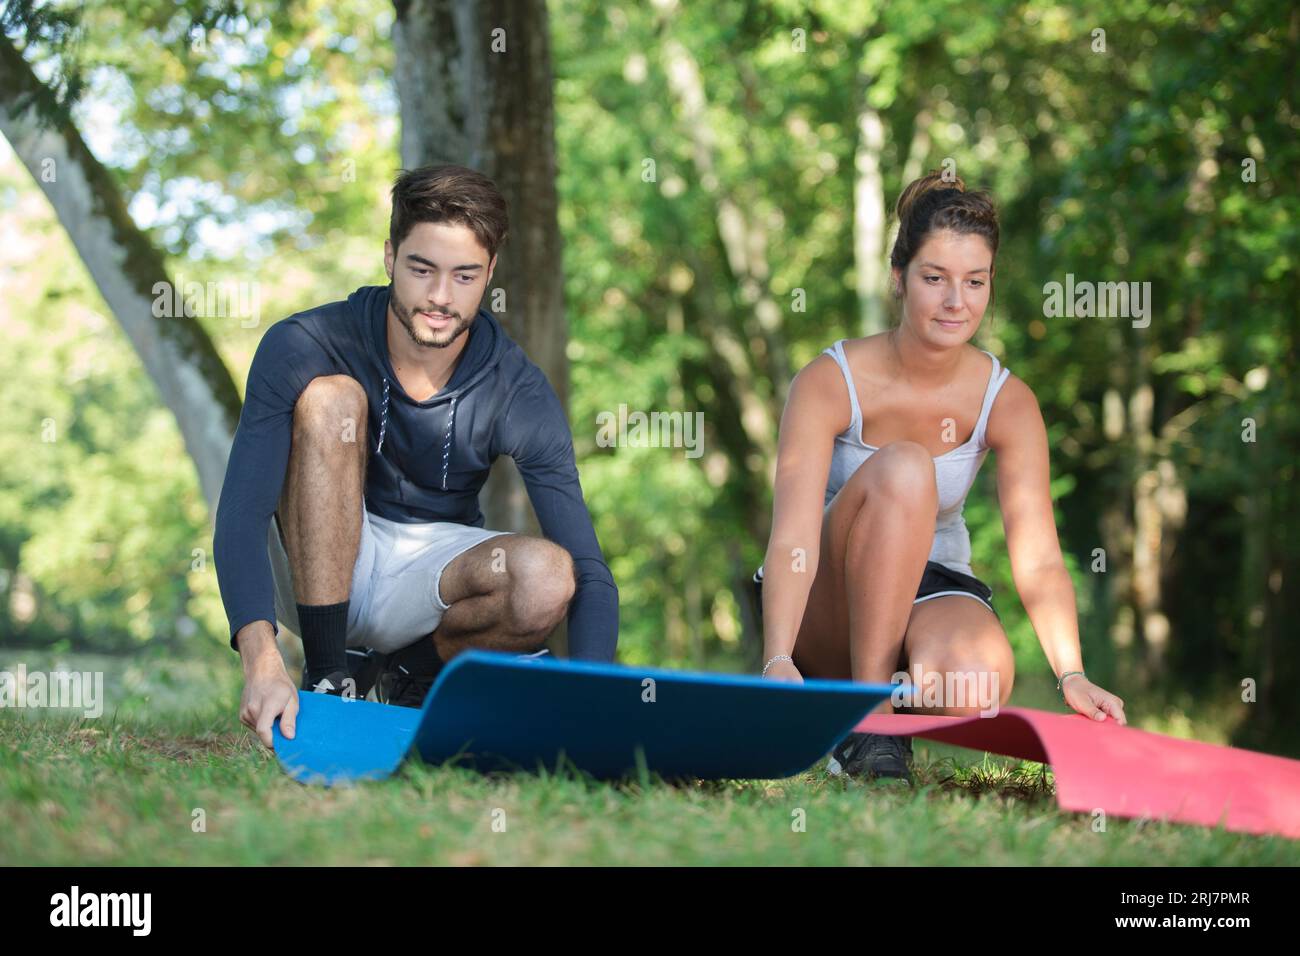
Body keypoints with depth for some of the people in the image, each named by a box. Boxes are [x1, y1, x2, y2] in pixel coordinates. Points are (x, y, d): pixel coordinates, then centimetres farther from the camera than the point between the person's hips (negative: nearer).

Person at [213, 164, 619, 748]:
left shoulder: (519, 395, -17)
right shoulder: (301, 348, -20)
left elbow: (590, 574, -22)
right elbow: (241, 514, -29)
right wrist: (262, 662, -46)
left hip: (430, 578, 1)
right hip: (317, 570, -1)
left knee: (548, 580, -32)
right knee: (330, 399, -28)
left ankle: (412, 672, 1)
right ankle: (326, 679, -23)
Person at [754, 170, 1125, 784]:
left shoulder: (1006, 402, -7)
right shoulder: (830, 382, -16)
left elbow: (1038, 557, -15)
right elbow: (792, 539, -27)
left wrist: (1072, 675, -32)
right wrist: (778, 662, -44)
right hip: (826, 610, -2)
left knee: (976, 685, -36)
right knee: (901, 468, -32)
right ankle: (866, 720, -26)